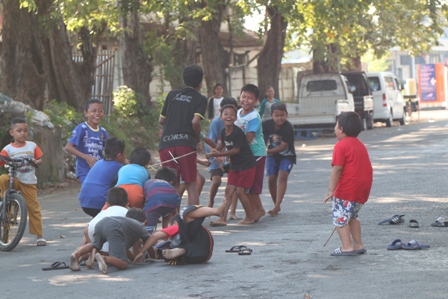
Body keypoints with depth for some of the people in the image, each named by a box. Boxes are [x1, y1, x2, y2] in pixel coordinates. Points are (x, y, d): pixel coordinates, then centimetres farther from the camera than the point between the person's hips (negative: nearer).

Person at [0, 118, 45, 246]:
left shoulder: (32, 146, 3)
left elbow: (39, 159, 8)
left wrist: (36, 161, -13)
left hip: (29, 182, 1)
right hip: (15, 179, -1)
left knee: (34, 208, 0)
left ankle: (39, 236, 8)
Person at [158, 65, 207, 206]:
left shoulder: (172, 94, 19)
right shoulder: (200, 99, 6)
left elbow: (161, 120, 21)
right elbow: (195, 121, -9)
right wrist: (198, 141, 5)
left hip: (165, 143, 4)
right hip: (185, 143, -4)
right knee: (191, 184, 2)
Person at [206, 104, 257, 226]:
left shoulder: (238, 132, -22)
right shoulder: (223, 132, 1)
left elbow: (236, 150, -19)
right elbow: (222, 143, 20)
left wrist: (219, 154, -15)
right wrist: (213, 153, 7)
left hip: (247, 165, -7)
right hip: (235, 165, 7)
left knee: (240, 191, -6)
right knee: (229, 190, 0)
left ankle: (250, 216, 13)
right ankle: (223, 218, -2)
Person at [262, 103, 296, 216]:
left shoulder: (288, 128, -24)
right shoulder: (266, 125, -15)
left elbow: (283, 146, -24)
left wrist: (267, 151, -28)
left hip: (287, 156, -3)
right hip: (272, 156, 3)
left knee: (282, 176, -21)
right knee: (271, 179, -2)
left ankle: (276, 207, -27)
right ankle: (276, 206, 17)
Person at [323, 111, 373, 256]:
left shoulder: (341, 146, -11)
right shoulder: (359, 144, 17)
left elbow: (337, 169, -17)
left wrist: (331, 190, -17)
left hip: (347, 189, -9)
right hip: (363, 188, 9)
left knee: (340, 218, 1)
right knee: (351, 216, 22)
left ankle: (347, 247, -4)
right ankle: (358, 245, 23)